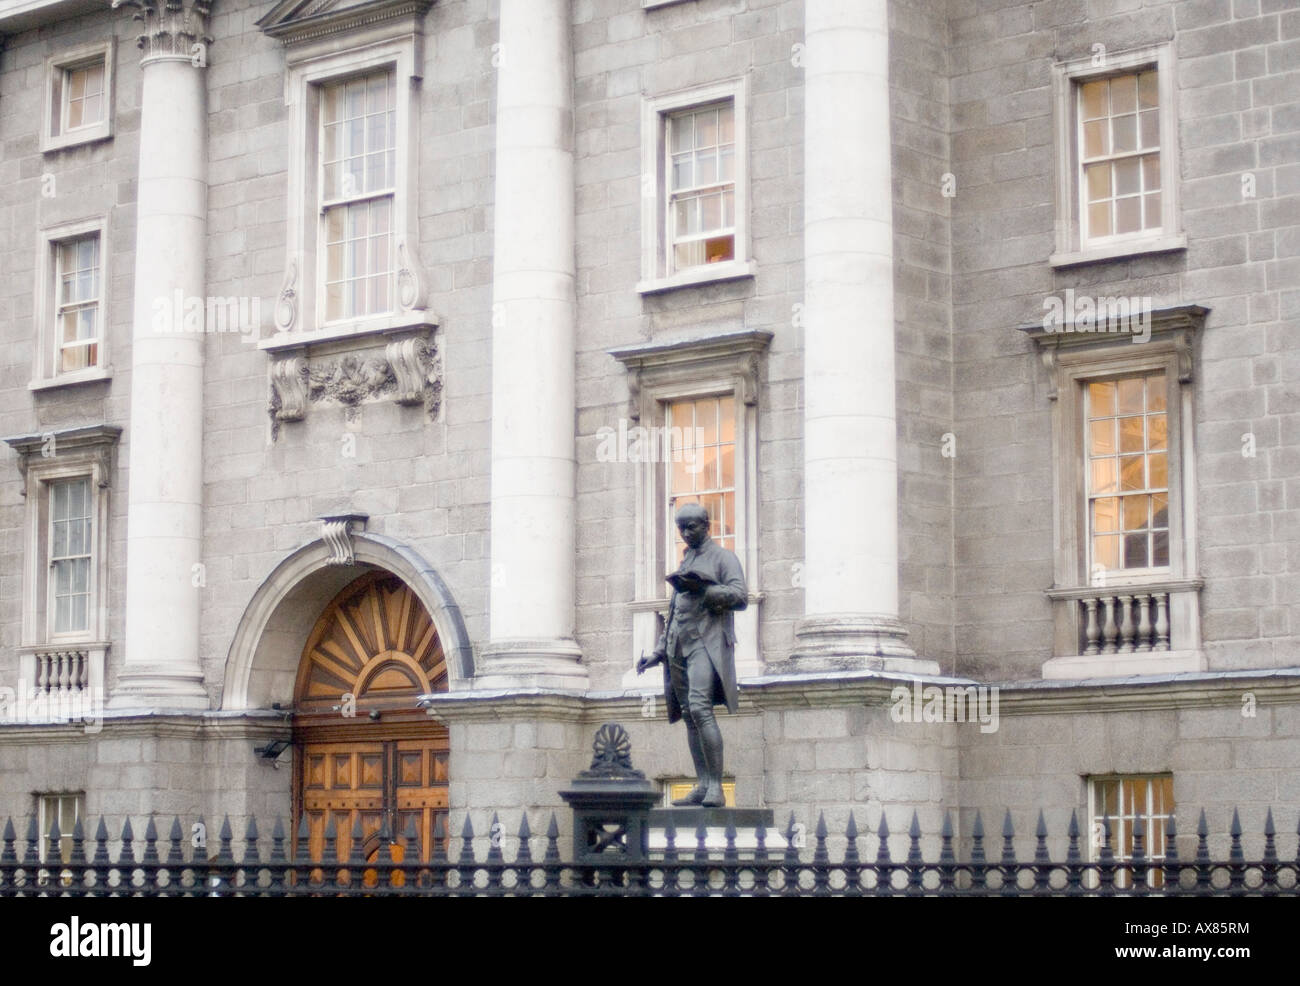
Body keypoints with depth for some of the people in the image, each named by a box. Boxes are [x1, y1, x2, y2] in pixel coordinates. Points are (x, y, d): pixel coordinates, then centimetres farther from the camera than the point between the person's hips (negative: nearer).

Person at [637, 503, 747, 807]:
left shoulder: (722, 557, 5)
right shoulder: (685, 562, 26)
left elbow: (741, 596, -10)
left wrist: (703, 588, -20)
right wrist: (658, 652, 24)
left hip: (706, 642, -8)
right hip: (679, 646, 8)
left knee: (700, 707, -21)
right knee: (690, 716, 2)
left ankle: (716, 787, -22)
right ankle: (702, 786, 2)